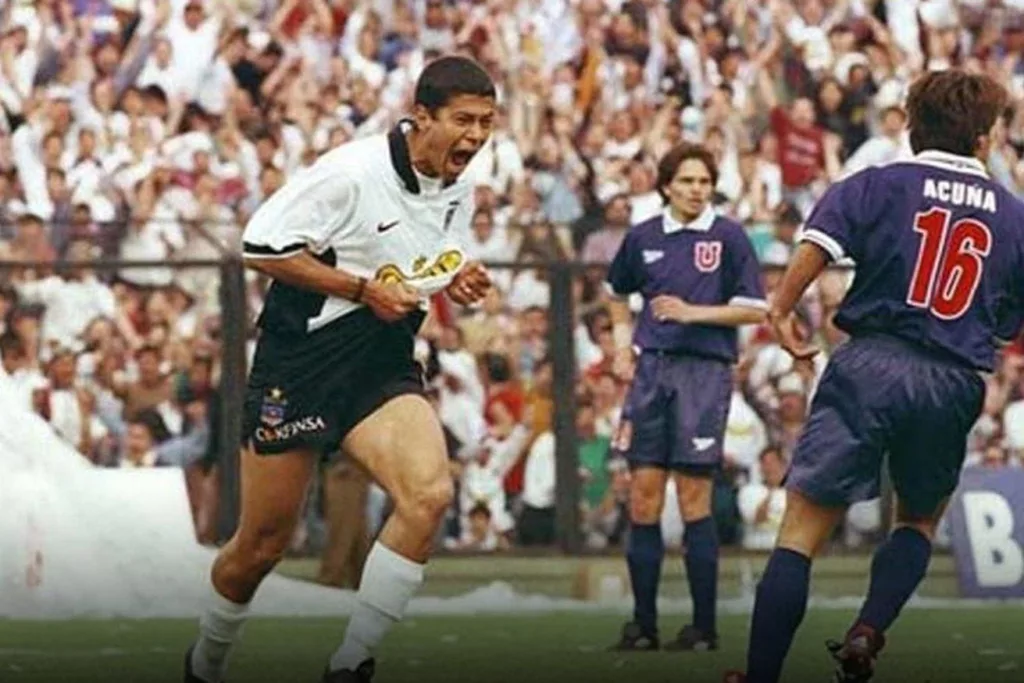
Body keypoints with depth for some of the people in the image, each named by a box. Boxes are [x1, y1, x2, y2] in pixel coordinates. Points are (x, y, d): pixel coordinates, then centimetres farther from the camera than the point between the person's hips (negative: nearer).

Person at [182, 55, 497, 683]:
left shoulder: (459, 193, 4)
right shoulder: (353, 172, -18)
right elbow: (262, 247, -15)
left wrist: (458, 283, 1)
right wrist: (364, 289, -18)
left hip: (384, 367, 5)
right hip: (301, 360, -5)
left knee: (430, 494, -23)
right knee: (263, 544, 4)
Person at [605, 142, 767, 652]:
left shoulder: (728, 236, -1)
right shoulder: (643, 238, 11)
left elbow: (754, 309, -4)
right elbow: (621, 290, 29)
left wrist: (694, 312, -13)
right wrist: (626, 343, 21)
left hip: (704, 370, -4)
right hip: (652, 366, 4)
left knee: (694, 495, -7)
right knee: (643, 492, 1)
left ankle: (704, 625, 0)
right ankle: (643, 623, 7)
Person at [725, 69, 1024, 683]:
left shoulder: (878, 186, 5)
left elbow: (818, 243, -11)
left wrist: (783, 310, 2)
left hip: (871, 364, -2)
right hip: (956, 383, 2)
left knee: (802, 533, -1)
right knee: (920, 522, 25)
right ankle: (868, 633, 2)